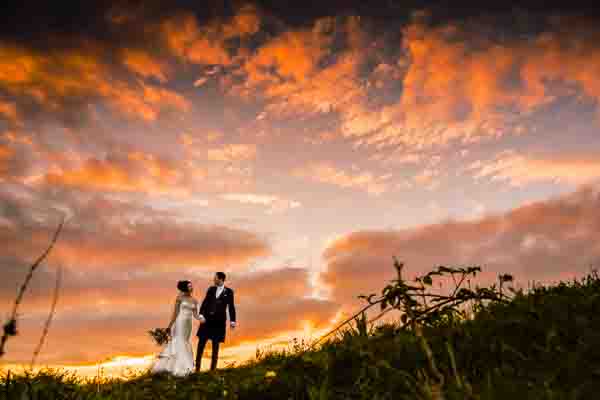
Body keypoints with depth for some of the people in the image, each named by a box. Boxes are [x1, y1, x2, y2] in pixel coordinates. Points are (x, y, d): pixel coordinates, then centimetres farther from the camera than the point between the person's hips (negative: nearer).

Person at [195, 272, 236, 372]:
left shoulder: (229, 291, 0)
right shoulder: (211, 289, 8)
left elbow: (231, 307, 1)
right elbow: (205, 302, 3)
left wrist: (232, 321, -1)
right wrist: (201, 315, -11)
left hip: (219, 322, -2)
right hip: (207, 320, 3)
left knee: (215, 346, 4)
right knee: (201, 343, 3)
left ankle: (212, 369, 10)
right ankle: (197, 368, 12)